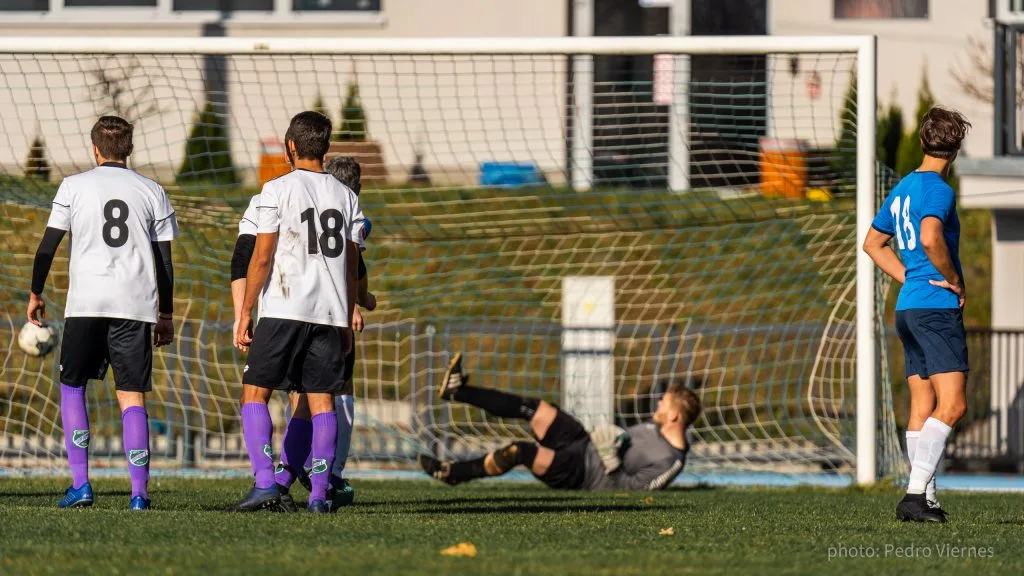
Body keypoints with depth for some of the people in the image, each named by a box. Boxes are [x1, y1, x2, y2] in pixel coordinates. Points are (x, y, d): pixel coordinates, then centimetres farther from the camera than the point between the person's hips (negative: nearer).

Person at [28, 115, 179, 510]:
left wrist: (36, 294, 16)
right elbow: (165, 258, 10)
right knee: (132, 396, 3)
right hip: (136, 306, 1)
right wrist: (166, 314, 16)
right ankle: (139, 492, -6)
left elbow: (48, 244, 4)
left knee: (72, 387, 12)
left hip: (86, 303, -1)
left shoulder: (74, 186, 5)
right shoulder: (152, 192, 10)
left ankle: (80, 484, 1)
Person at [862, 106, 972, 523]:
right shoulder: (938, 190, -11)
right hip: (938, 307, -9)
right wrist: (955, 281, -14)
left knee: (923, 409, 9)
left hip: (907, 307, 9)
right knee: (951, 405, -13)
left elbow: (873, 243, 25)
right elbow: (930, 237, -29)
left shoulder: (904, 188, 15)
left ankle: (925, 497, 6)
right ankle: (916, 492, -22)